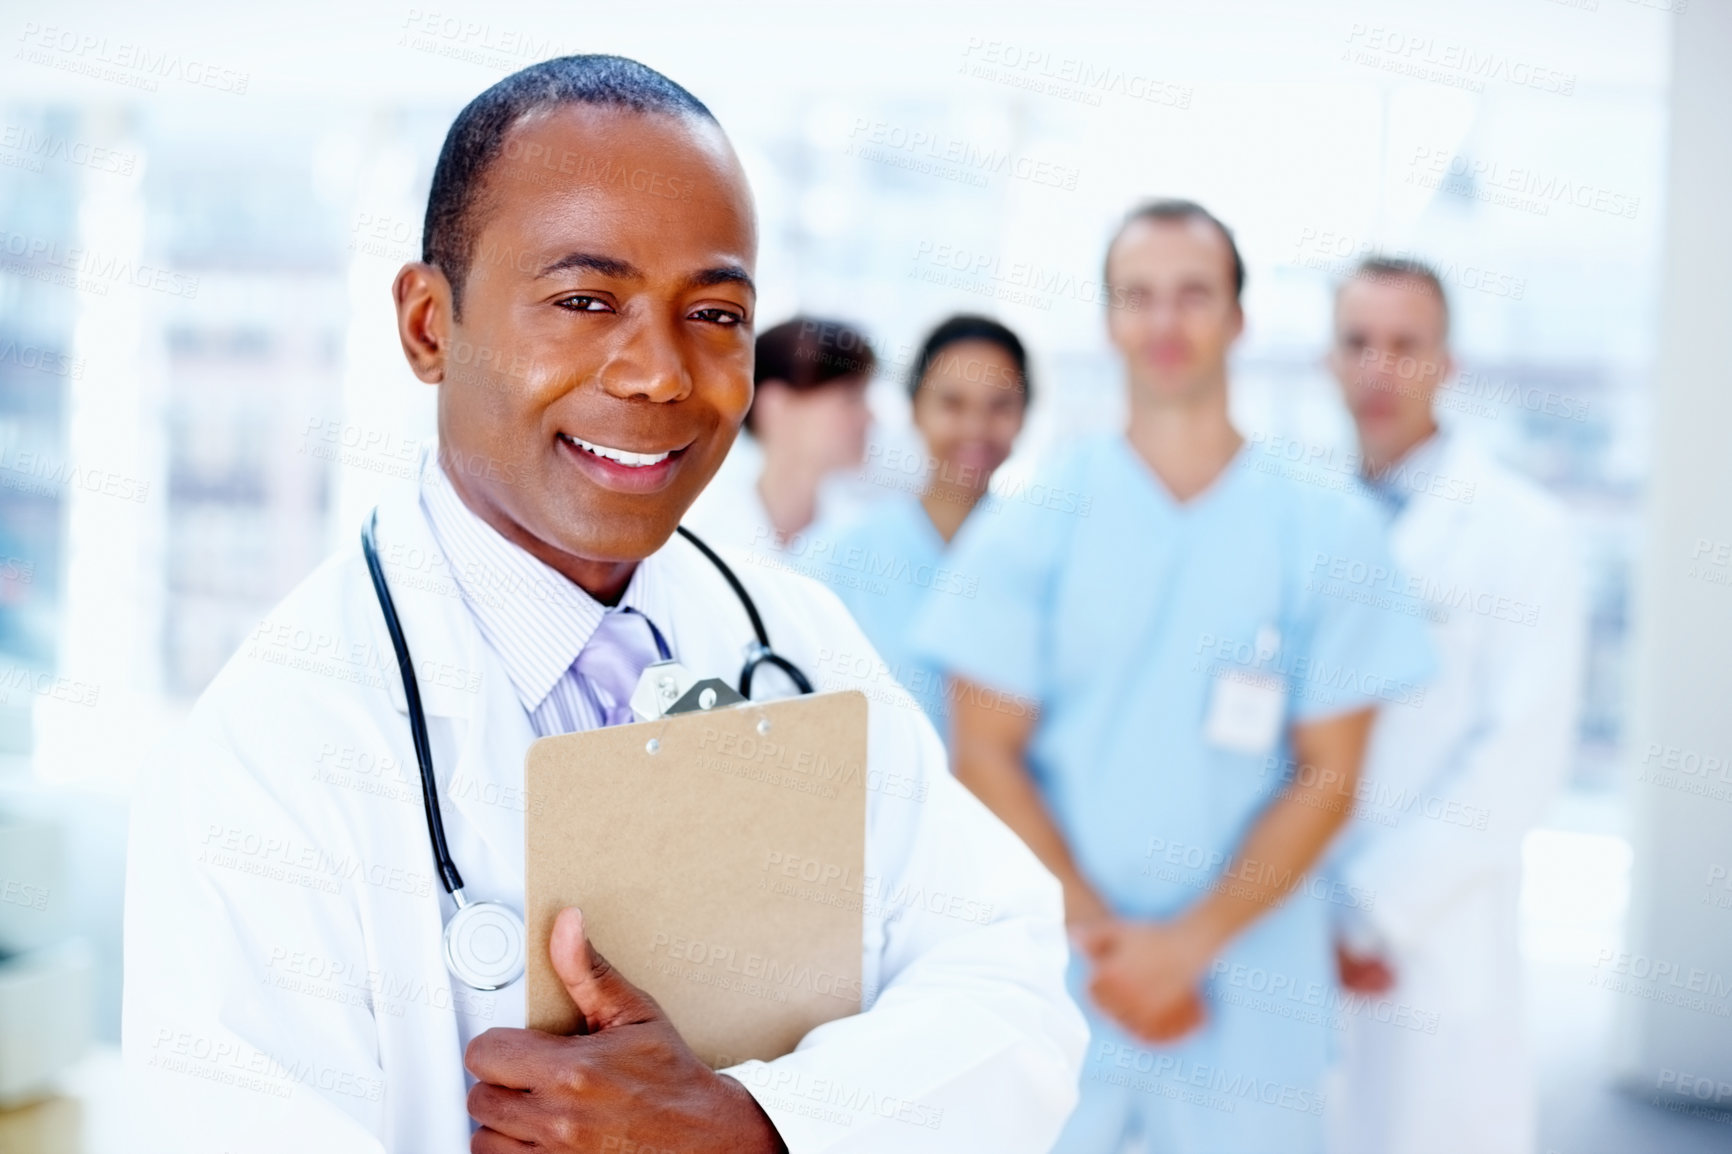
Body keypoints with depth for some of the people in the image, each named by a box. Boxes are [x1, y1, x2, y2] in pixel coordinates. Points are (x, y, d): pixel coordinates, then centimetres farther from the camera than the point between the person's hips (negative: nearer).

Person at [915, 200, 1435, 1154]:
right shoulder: (1029, 523, 3)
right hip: (1051, 970, 0)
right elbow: (984, 755, -1)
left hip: (1250, 984, 0)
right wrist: (1100, 931, -10)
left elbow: (1327, 777, 0)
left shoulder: (1327, 527, 3)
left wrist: (1188, 942, -9)